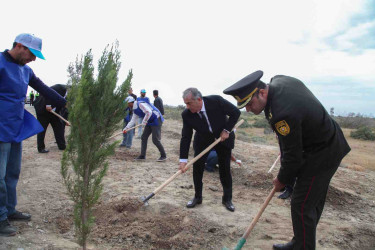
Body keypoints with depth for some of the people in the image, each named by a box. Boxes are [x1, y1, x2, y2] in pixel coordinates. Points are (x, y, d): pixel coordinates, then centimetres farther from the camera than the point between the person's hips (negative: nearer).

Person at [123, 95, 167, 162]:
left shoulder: (140, 104, -19)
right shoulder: (135, 110, 12)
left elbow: (149, 112, -30)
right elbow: (133, 120, 17)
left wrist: (144, 122, -21)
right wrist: (126, 128, 9)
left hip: (156, 121, -10)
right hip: (149, 122, 10)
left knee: (155, 140, -10)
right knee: (144, 137, 7)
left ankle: (163, 156, 4)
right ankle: (142, 156, 15)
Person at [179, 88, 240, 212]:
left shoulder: (216, 101, -29)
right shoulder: (186, 114, -22)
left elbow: (236, 112, -16)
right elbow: (185, 137, -18)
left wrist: (226, 130, -22)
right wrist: (183, 160, -22)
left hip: (223, 137, -1)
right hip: (202, 140, 2)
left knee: (225, 169, 2)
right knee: (197, 167, -3)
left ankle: (227, 199, 18)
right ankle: (197, 197, 16)